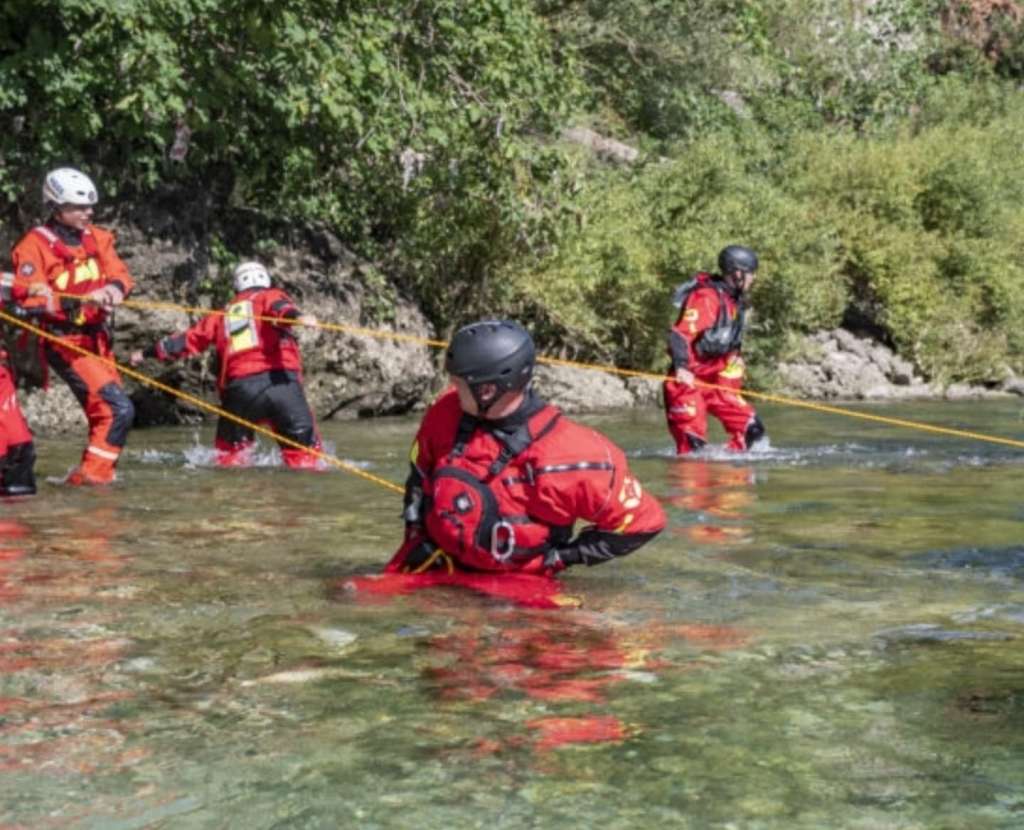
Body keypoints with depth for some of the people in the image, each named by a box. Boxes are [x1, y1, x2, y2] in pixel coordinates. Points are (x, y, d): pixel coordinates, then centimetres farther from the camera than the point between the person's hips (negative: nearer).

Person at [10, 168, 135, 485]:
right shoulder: (35, 245, -11)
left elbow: (121, 274, 5)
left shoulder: (97, 238, 8)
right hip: (66, 343, -7)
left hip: (97, 339, 7)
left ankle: (92, 472, 28)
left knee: (104, 412, 15)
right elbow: (27, 297, -18)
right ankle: (92, 473, -10)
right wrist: (78, 301, -29)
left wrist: (114, 288, -20)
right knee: (118, 409, -17)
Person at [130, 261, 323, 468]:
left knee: (230, 448, 20)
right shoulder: (271, 296, 15)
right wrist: (296, 317, -32)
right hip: (278, 380, -3)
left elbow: (190, 339, 31)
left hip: (238, 389, 3)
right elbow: (280, 307, -9)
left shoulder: (224, 314, 26)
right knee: (304, 445, 2)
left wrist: (147, 352, 44)